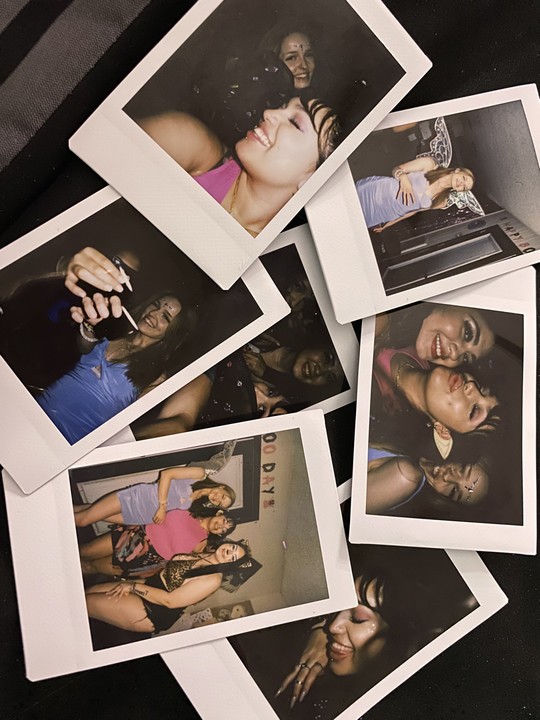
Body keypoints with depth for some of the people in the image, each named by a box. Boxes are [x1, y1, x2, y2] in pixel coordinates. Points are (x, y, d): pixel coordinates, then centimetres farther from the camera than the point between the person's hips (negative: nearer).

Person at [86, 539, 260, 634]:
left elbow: (169, 600, -23)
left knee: (87, 602, -7)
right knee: (91, 590, 7)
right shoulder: (200, 555, 1)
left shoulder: (213, 579, -24)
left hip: (152, 613, -8)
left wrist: (132, 587, -18)